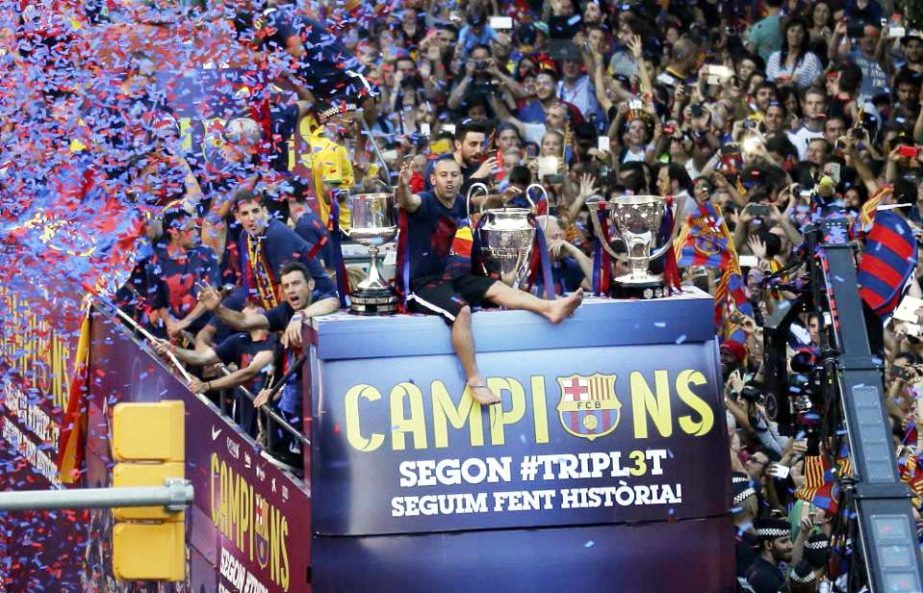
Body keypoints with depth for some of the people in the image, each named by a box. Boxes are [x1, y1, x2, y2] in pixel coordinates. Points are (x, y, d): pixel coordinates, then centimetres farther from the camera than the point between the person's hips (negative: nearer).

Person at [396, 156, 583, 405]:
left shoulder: (461, 203, 5)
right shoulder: (425, 201, -16)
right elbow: (408, 202, -41)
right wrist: (403, 186, -62)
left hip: (451, 275, 8)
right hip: (424, 282, -8)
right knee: (461, 310, -29)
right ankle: (474, 380, -27)